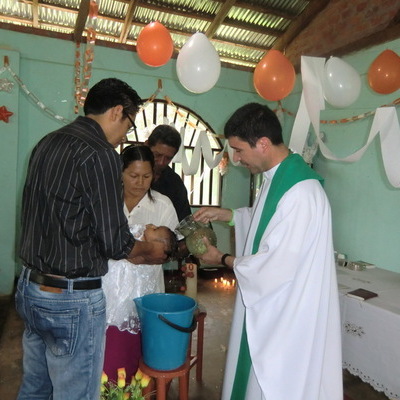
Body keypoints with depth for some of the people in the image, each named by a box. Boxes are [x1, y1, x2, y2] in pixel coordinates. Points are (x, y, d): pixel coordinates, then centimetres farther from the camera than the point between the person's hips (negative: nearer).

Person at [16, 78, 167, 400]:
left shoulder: (47, 143, 7)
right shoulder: (99, 153, -18)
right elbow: (113, 239, -18)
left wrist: (131, 252, 16)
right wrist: (150, 250, 4)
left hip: (30, 287, 9)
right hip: (72, 298, -8)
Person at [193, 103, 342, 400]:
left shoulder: (301, 193, -30)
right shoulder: (279, 177, 2)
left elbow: (276, 267, -28)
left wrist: (223, 259, -13)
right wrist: (225, 214, 5)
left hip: (288, 314, -9)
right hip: (272, 308, 9)